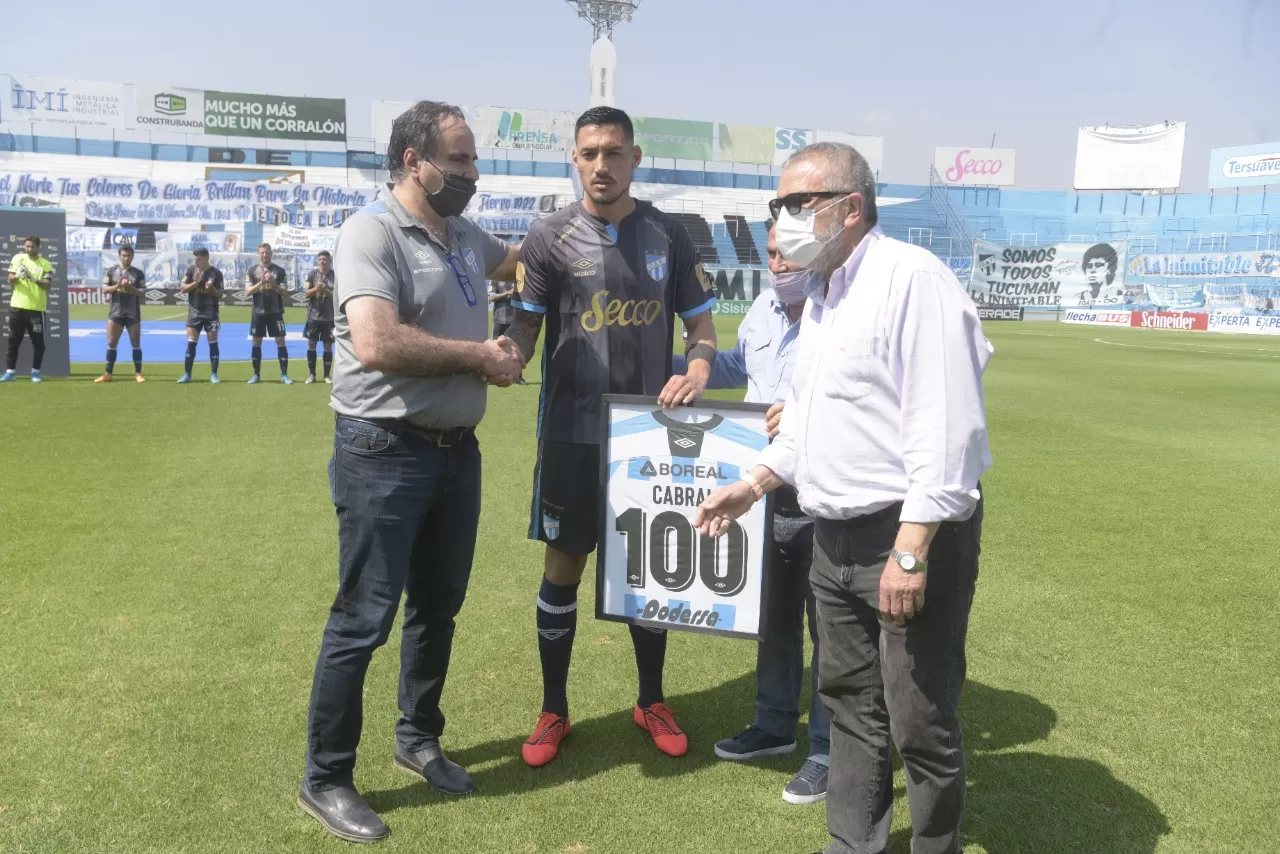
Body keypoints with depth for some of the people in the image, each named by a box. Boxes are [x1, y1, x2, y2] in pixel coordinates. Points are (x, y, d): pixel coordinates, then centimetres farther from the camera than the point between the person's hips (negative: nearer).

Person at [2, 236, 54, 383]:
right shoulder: (18, 258, 5)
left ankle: (35, 372, 11)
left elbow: (48, 284, -10)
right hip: (17, 306, 2)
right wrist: (17, 275, -20)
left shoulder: (45, 264, -1)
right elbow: (10, 280, 1)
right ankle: (10, 371, 13)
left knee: (38, 342, 0)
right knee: (13, 340, 6)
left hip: (36, 308, -2)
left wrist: (34, 279, -26)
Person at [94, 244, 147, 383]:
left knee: (136, 344, 3)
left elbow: (142, 293, -3)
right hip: (115, 313, 1)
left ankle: (138, 374, 9)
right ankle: (107, 374, 7)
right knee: (111, 343, 2)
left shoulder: (138, 273, 2)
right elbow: (104, 289, 1)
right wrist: (117, 286, -14)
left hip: (133, 314, -1)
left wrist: (130, 287, -18)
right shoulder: (112, 271, 5)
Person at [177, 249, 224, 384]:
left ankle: (213, 374, 6)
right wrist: (196, 282, -16)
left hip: (211, 312, -2)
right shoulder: (191, 270, 1)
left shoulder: (216, 272, -4)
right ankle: (187, 374, 7)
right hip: (194, 311, 2)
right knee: (191, 343, 1)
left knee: (213, 343, -1)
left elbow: (220, 295, -2)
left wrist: (211, 288, -21)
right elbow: (182, 288, -2)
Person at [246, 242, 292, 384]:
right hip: (258, 312, 1)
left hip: (275, 311, -1)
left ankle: (284, 375, 1)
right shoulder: (253, 270, 4)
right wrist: (261, 283, -15)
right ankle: (256, 375, 13)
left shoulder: (279, 270, 2)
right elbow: (247, 292, -2)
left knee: (280, 341, -3)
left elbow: (284, 292, -2)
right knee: (256, 342, 5)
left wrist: (273, 283, -19)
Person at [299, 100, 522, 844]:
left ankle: (419, 739, 37)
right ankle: (326, 780, 18)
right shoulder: (372, 231, -15)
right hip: (385, 453, -8)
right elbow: (376, 344, -29)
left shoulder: (465, 236, 10)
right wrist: (480, 355, -18)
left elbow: (515, 259, 34)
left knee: (439, 606, 18)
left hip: (457, 449, 8)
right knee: (363, 619, 1)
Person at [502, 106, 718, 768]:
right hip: (572, 433, -2)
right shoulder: (550, 236, -3)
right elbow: (525, 324, -4)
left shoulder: (668, 236, 4)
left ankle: (652, 701, 32)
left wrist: (696, 372, -13)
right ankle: (553, 711, 24)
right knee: (563, 566, 6)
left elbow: (701, 323, 8)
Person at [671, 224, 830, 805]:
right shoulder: (764, 308, 10)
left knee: (828, 628, 4)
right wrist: (674, 365, 24)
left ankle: (829, 752, 19)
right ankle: (774, 725, 38)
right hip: (764, 491, 8)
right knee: (772, 616, 20)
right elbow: (736, 366, 26)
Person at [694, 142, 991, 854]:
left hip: (911, 534, -9)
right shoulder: (823, 300, 14)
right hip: (837, 537, 9)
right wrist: (751, 488, 23)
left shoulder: (912, 279, -16)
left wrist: (910, 552, -25)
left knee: (922, 722, 3)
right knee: (851, 703, 19)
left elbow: (943, 427, -23)